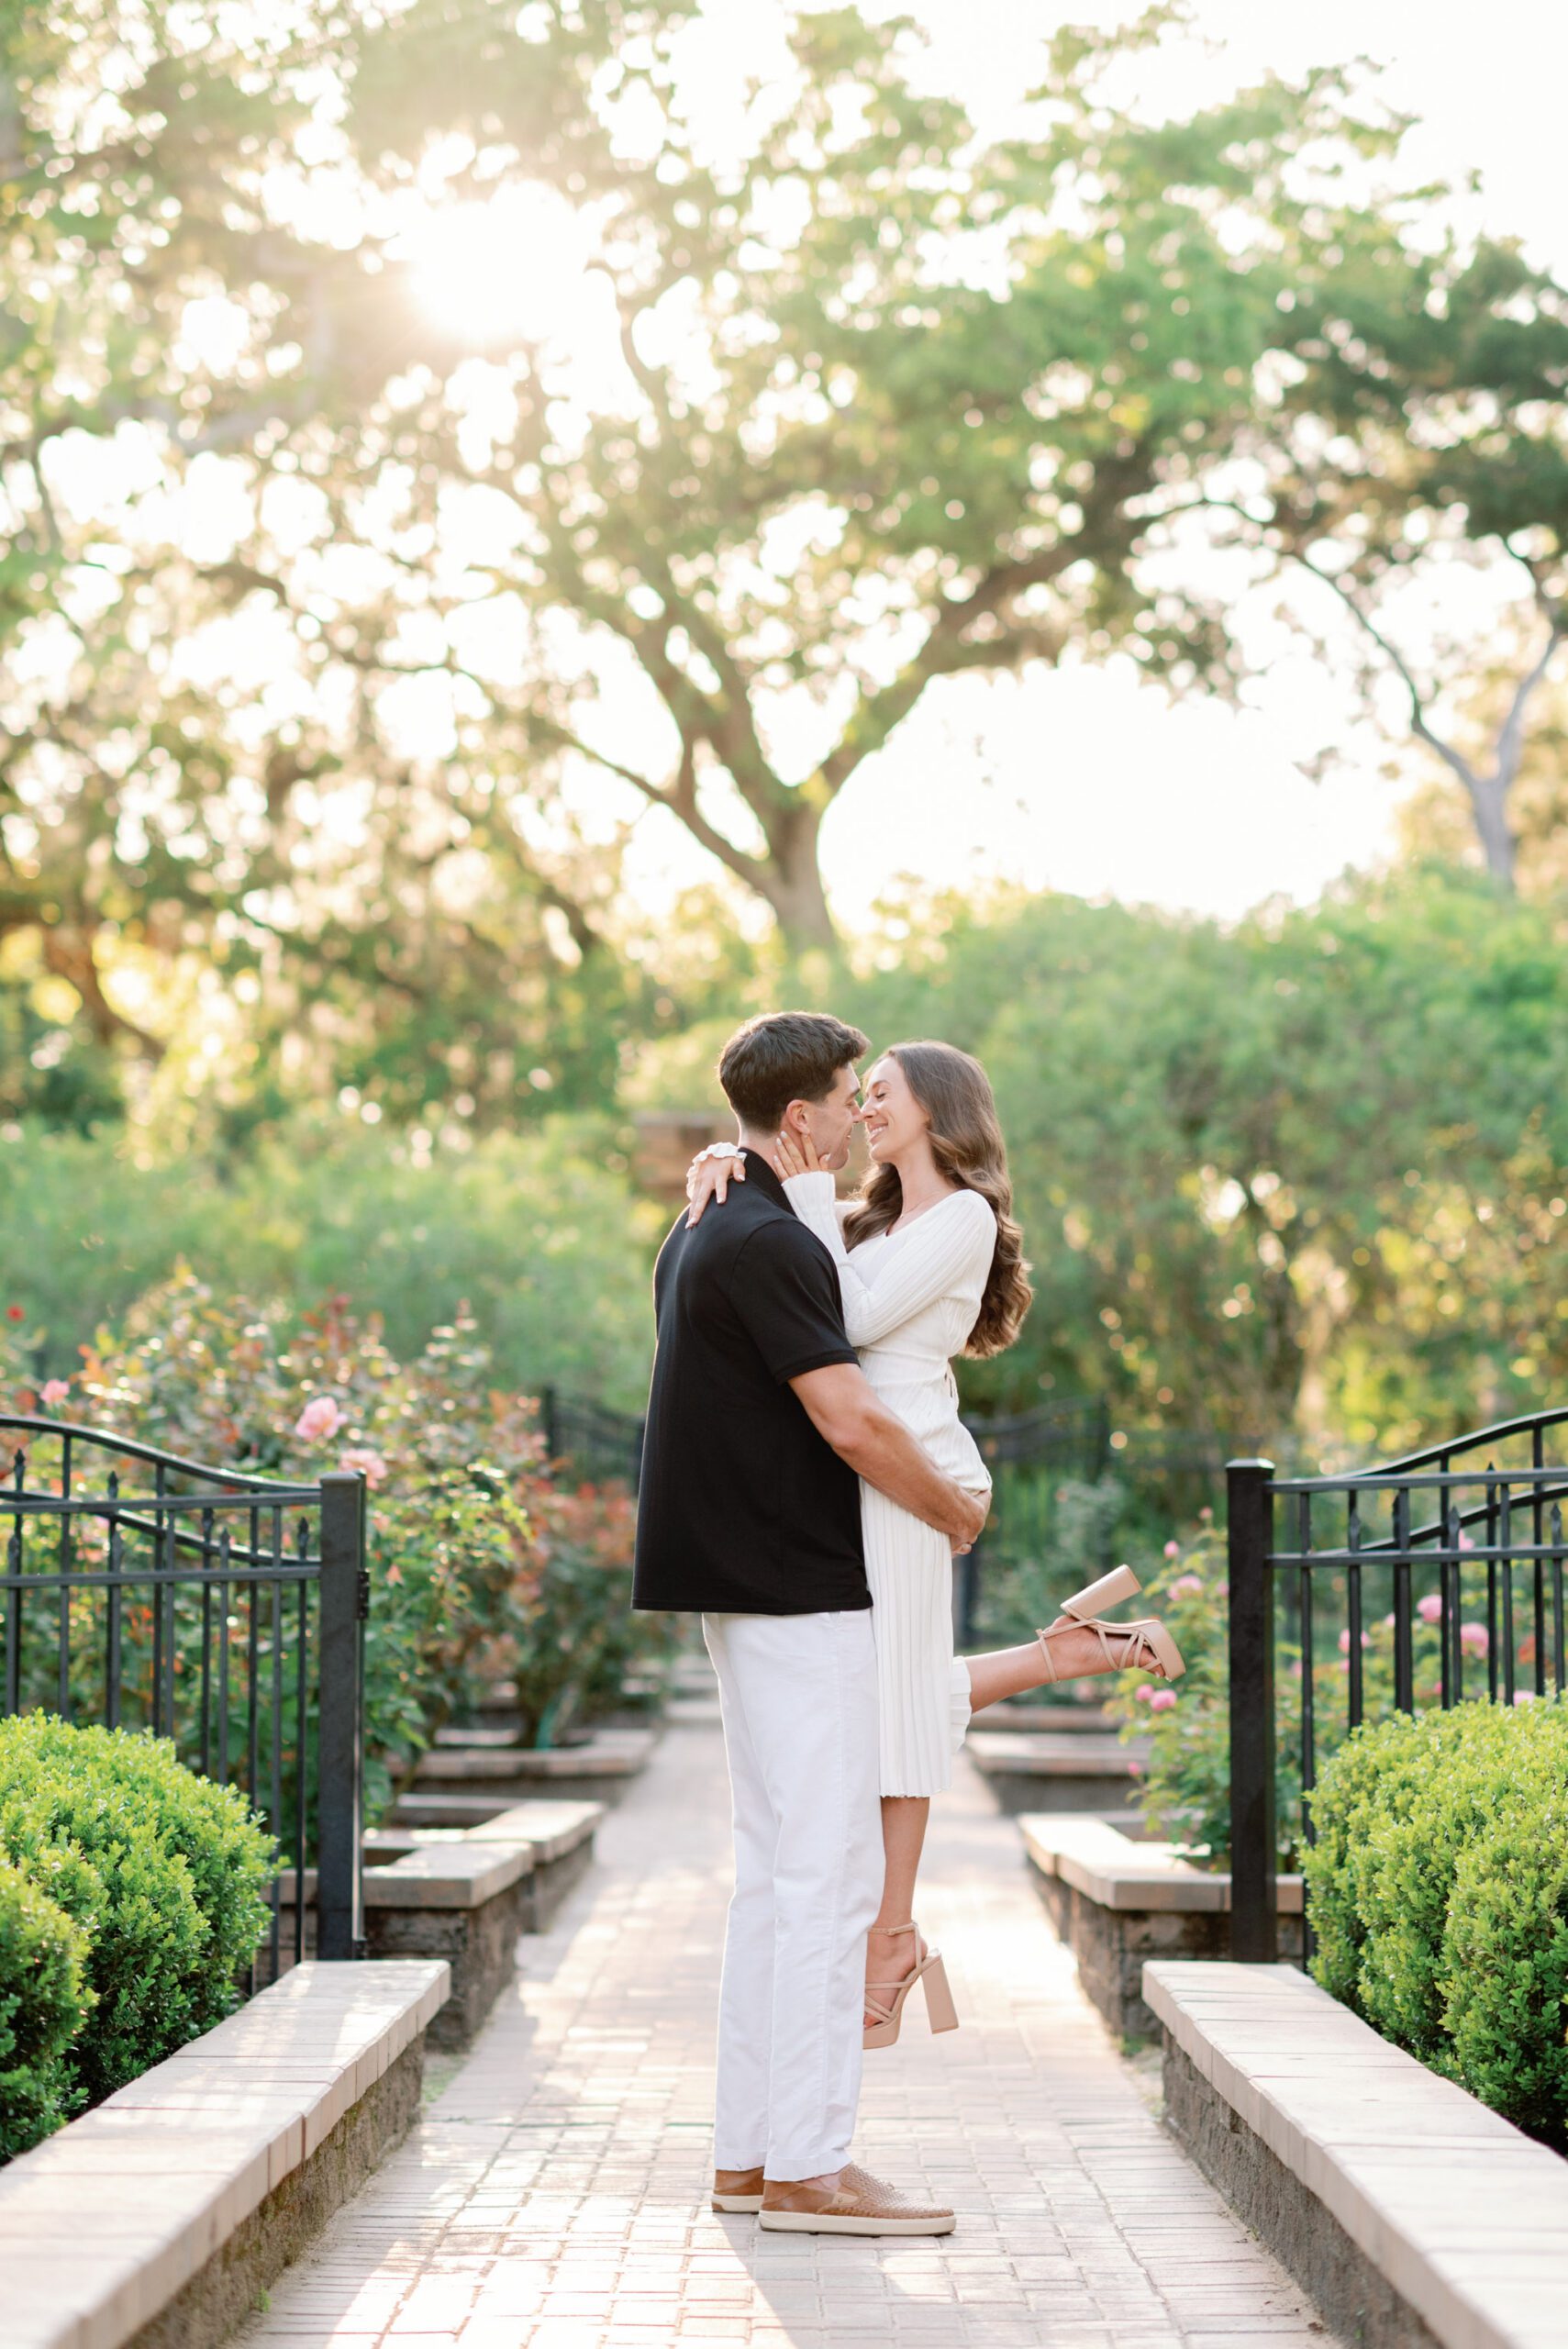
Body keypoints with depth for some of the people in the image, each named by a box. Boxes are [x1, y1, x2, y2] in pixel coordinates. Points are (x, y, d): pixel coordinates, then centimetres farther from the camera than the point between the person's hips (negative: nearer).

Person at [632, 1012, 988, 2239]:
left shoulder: (703, 1233, 16)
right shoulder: (767, 1243, -17)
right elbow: (852, 1420, -20)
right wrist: (955, 1510, -4)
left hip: (747, 1584, 11)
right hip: (803, 1593, -10)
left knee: (777, 1869, 12)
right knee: (829, 1874, -7)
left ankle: (749, 2153, 16)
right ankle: (807, 2167, -5)